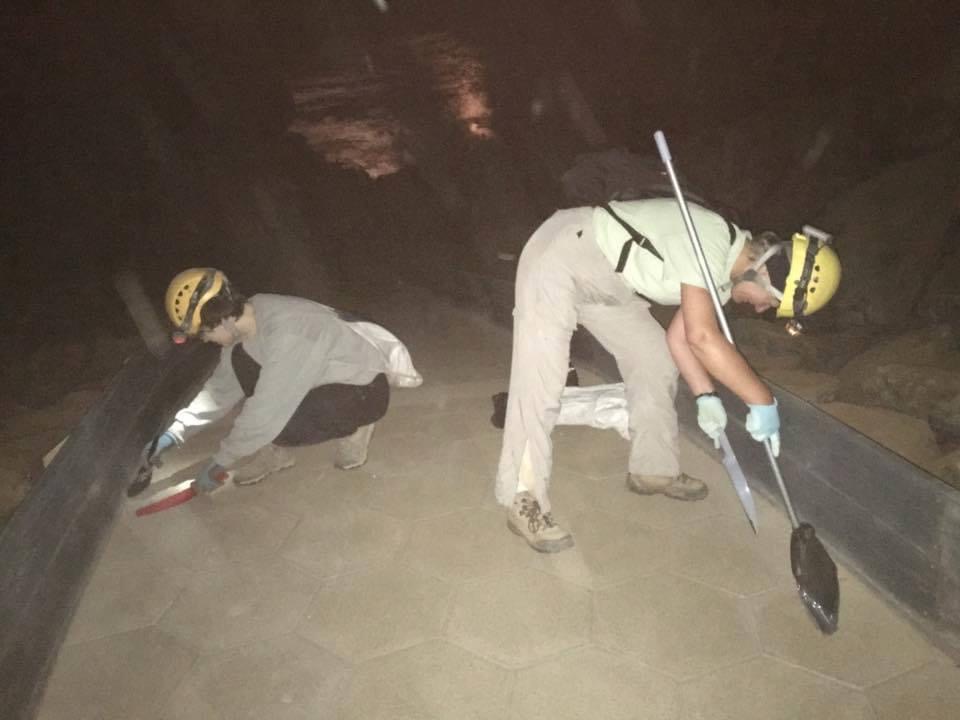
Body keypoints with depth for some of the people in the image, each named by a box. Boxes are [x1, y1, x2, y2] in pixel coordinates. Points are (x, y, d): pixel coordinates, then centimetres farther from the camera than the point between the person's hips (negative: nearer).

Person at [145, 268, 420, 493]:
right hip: (332, 374, 8)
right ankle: (274, 452, 5)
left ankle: (351, 427, -1)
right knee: (241, 358, -5)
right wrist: (176, 431, 5)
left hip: (365, 389, -8)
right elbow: (223, 384, 7)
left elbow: (266, 413, -28)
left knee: (276, 422, -28)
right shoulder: (248, 316, -6)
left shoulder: (287, 336, -34)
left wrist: (218, 463, -15)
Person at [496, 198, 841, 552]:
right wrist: (763, 401, -27)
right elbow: (702, 337, -36)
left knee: (654, 360, 8)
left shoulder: (728, 269, 3)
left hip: (608, 282, 10)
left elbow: (679, 335, 8)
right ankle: (523, 500, -11)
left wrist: (706, 395, -3)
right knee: (541, 379, -17)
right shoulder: (709, 241, -27)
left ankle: (653, 469, 22)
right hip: (560, 256, -9)